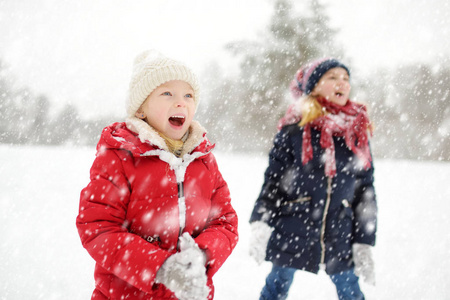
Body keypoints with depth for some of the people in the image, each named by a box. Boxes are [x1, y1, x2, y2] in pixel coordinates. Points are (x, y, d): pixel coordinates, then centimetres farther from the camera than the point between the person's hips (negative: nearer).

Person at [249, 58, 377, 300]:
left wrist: (364, 244, 4)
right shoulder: (295, 129, -4)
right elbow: (273, 181, -2)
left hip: (340, 236, 3)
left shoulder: (357, 133, 5)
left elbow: (366, 192, 8)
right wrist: (260, 226, -13)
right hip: (292, 232, -2)